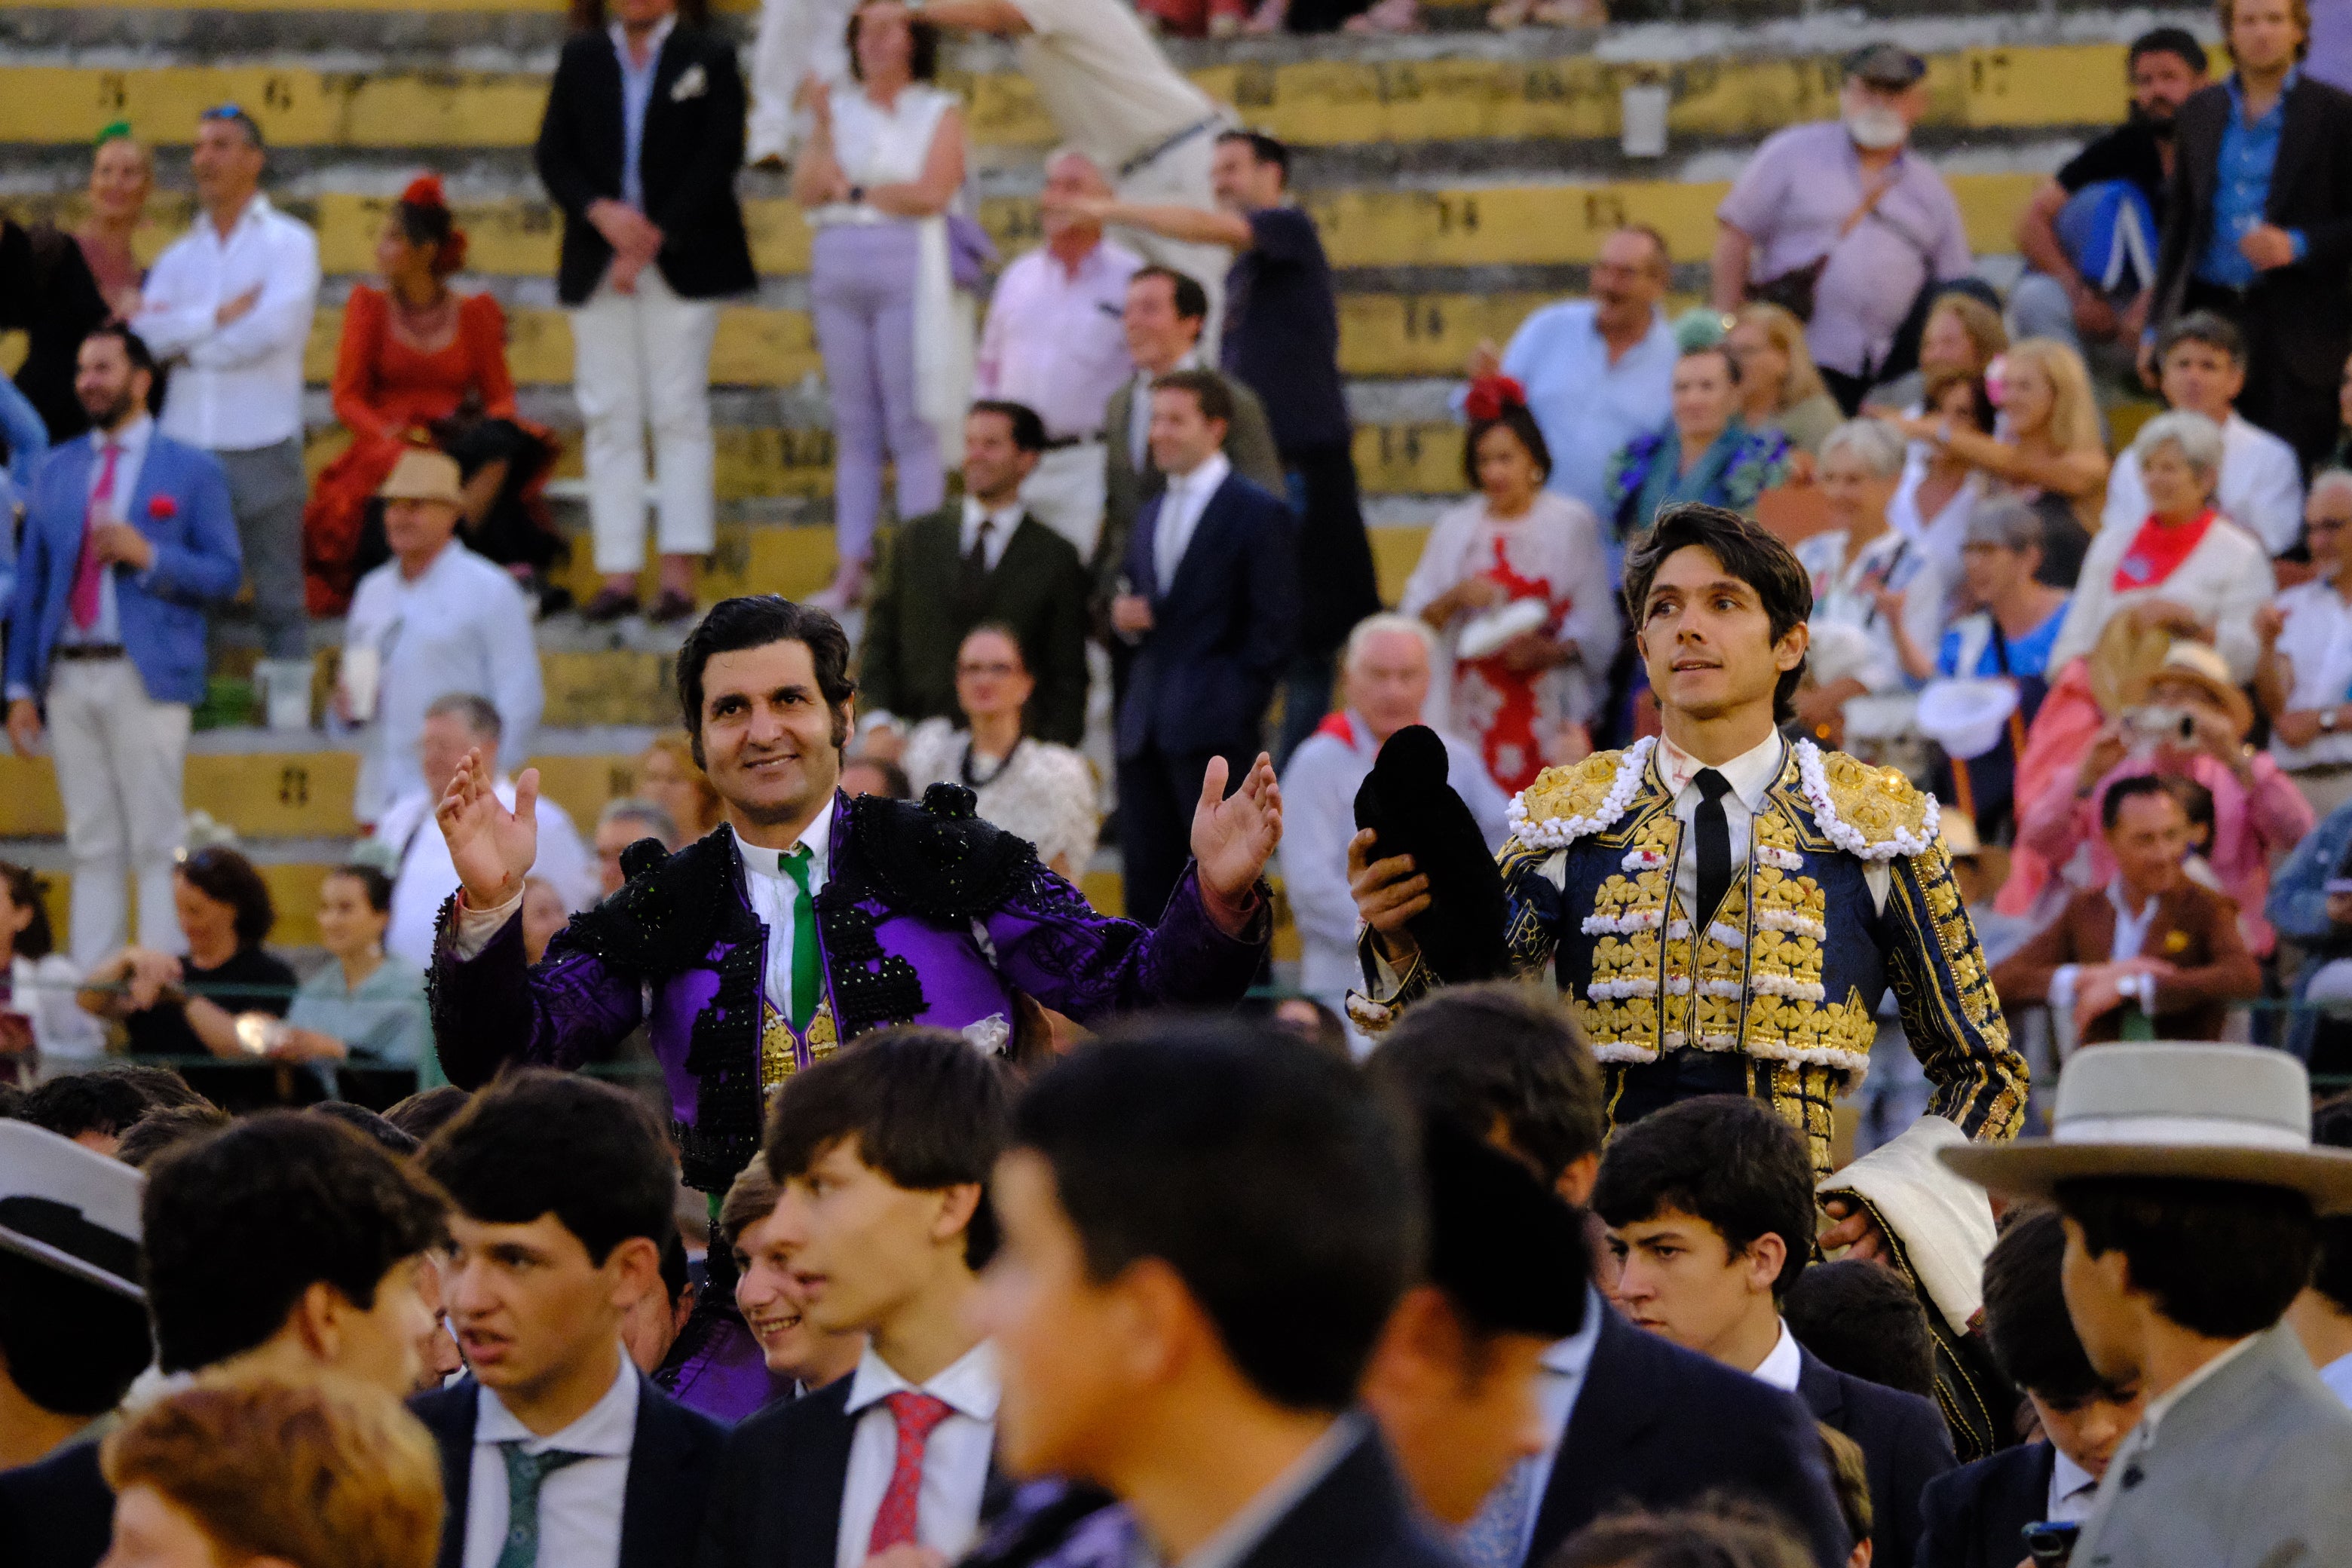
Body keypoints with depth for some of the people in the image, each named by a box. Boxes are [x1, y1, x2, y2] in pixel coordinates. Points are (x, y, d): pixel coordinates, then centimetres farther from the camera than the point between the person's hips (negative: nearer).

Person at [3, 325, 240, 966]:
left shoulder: (190, 471, 3)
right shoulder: (59, 470, 15)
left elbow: (224, 576, 0)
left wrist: (148, 556, -15)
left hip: (146, 678, -4)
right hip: (69, 674, 4)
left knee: (157, 846, -5)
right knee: (92, 846, 5)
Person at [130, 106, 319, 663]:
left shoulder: (288, 242, 3)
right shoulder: (179, 256, 16)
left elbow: (275, 326, -14)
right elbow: (144, 334, 0)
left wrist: (186, 343, -3)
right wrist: (218, 316, -11)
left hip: (262, 446, -4)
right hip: (185, 443, 4)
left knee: (280, 599, 0)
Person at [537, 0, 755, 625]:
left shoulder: (708, 57, 4)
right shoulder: (581, 57, 13)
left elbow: (720, 158, -3)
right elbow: (552, 154, 8)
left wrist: (654, 239, -10)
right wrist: (600, 213, -10)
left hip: (681, 262, -3)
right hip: (597, 265, 3)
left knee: (679, 414, -6)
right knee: (610, 417, -1)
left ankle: (679, 574, -7)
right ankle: (618, 574, -1)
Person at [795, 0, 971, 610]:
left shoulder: (939, 112, 4)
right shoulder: (838, 108, 14)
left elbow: (931, 193, -9)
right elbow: (806, 192, 4)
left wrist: (852, 192, -1)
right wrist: (823, 131, -10)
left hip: (908, 269, -4)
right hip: (840, 271, 4)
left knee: (912, 426, -7)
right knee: (853, 427, 4)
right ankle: (851, 570, 4)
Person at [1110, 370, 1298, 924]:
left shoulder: (1258, 515, -3)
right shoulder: (1152, 515, 20)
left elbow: (1275, 628, -7)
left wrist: (1233, 706, -12)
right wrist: (1125, 618, 1)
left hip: (1213, 732, -7)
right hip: (1146, 728, 7)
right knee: (1149, 880, 5)